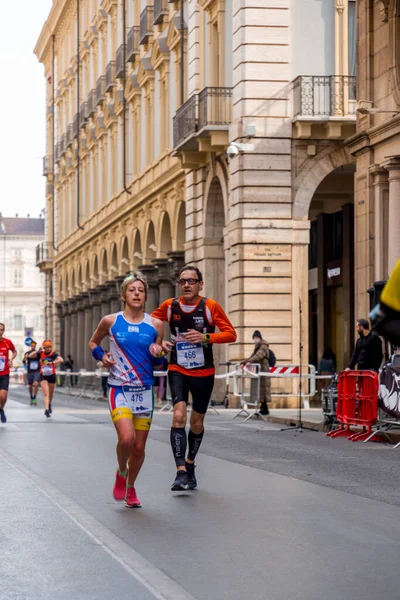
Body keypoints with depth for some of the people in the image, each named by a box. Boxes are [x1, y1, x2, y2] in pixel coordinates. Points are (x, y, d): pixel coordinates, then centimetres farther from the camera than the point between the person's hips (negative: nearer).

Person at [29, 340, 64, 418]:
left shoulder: (54, 354, -10)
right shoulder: (40, 354, -3)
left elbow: (61, 360, -29)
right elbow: (30, 356, -10)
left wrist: (52, 362, -44)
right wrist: (38, 351, -22)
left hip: (52, 375, 0)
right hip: (43, 376, 0)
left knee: (51, 393, 20)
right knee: (45, 393, -13)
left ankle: (49, 404, 48)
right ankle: (47, 409, -21)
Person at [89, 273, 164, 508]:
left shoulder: (155, 325, 3)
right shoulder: (110, 321, -1)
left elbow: (159, 363, 12)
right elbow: (93, 342, 17)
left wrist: (157, 354, -10)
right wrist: (101, 355, -3)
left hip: (145, 391, 2)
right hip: (119, 389, -2)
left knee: (139, 447, 6)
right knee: (126, 438, -22)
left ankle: (130, 488, 30)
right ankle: (121, 473, 10)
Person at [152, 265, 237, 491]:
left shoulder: (210, 306, -8)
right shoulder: (170, 306, -3)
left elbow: (231, 334, -8)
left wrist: (206, 338, -24)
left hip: (204, 373, 0)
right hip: (178, 371, 0)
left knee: (197, 423, 11)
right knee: (179, 415, -21)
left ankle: (190, 464, 37)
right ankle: (181, 472, -22)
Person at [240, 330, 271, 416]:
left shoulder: (263, 346, -7)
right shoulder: (256, 347, 22)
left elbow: (258, 355, -25)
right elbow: (252, 357, 22)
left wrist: (250, 361, -39)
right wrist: (243, 363, 7)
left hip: (263, 370, -9)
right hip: (258, 370, 9)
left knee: (262, 388, -11)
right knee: (259, 388, 6)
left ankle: (265, 409, -12)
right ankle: (263, 408, 7)